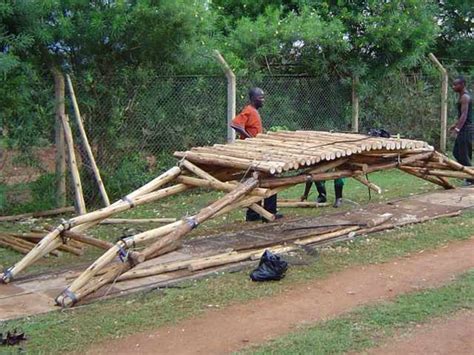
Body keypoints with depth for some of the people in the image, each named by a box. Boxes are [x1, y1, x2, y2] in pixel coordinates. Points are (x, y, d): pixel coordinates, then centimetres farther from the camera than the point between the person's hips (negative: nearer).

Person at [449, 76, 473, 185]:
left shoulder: (465, 97, -14)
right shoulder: (462, 96, 17)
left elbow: (464, 115, -23)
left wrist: (457, 128, -29)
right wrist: (455, 125, 24)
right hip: (463, 128, 10)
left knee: (464, 155, -7)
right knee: (456, 152, 14)